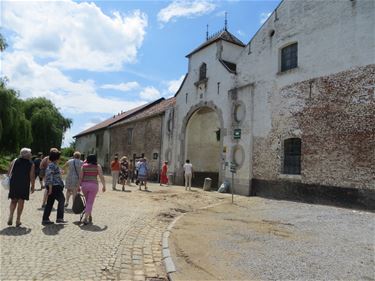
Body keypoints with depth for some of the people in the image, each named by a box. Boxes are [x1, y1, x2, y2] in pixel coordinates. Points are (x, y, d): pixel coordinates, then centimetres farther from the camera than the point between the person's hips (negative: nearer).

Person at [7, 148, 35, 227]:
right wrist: (33, 186, 3)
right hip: (24, 186, -2)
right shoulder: (31, 164, -2)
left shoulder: (15, 161, 6)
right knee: (21, 202, 5)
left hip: (13, 184, 3)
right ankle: (18, 220, 10)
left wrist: (10, 181, 15)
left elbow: (9, 172, 3)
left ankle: (11, 216, 2)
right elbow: (32, 177, -5)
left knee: (13, 201, 17)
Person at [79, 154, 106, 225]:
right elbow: (101, 177, -5)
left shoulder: (84, 166, 6)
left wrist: (79, 186, 5)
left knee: (88, 202, 20)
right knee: (90, 203, 0)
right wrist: (104, 186, 4)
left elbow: (80, 177, 0)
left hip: (84, 185, 3)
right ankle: (85, 219, -12)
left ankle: (90, 217, 27)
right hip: (93, 185, -3)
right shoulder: (97, 166, -1)